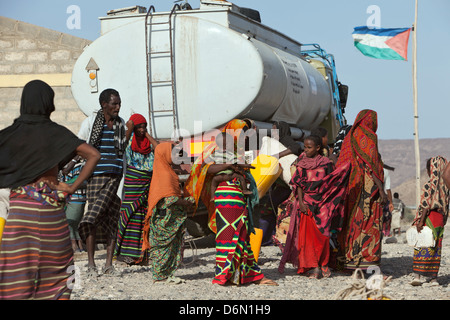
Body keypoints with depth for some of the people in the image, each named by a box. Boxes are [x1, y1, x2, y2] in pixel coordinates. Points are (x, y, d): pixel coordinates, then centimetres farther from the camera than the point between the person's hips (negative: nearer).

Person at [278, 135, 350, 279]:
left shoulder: (326, 163, 3)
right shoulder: (302, 164, 6)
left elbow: (333, 183, 11)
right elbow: (298, 184, 1)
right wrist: (300, 202, -7)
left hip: (322, 204, -1)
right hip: (306, 203, 1)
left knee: (322, 236, 1)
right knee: (307, 234, -4)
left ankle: (324, 265, 14)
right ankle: (313, 266, 1)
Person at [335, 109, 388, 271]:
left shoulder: (350, 137, 14)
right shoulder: (368, 138, -9)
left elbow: (341, 163, 13)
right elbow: (371, 167, -16)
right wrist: (381, 189, -16)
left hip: (352, 187, 8)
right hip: (367, 187, -8)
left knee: (352, 222, 10)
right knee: (369, 223, -6)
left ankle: (349, 257, 12)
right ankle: (367, 259, -9)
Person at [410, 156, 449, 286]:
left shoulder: (429, 186, -12)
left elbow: (426, 206, -17)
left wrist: (420, 221, -16)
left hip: (429, 218, -7)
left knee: (423, 247, -4)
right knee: (436, 248, 7)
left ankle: (420, 275, -7)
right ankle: (433, 277, 8)